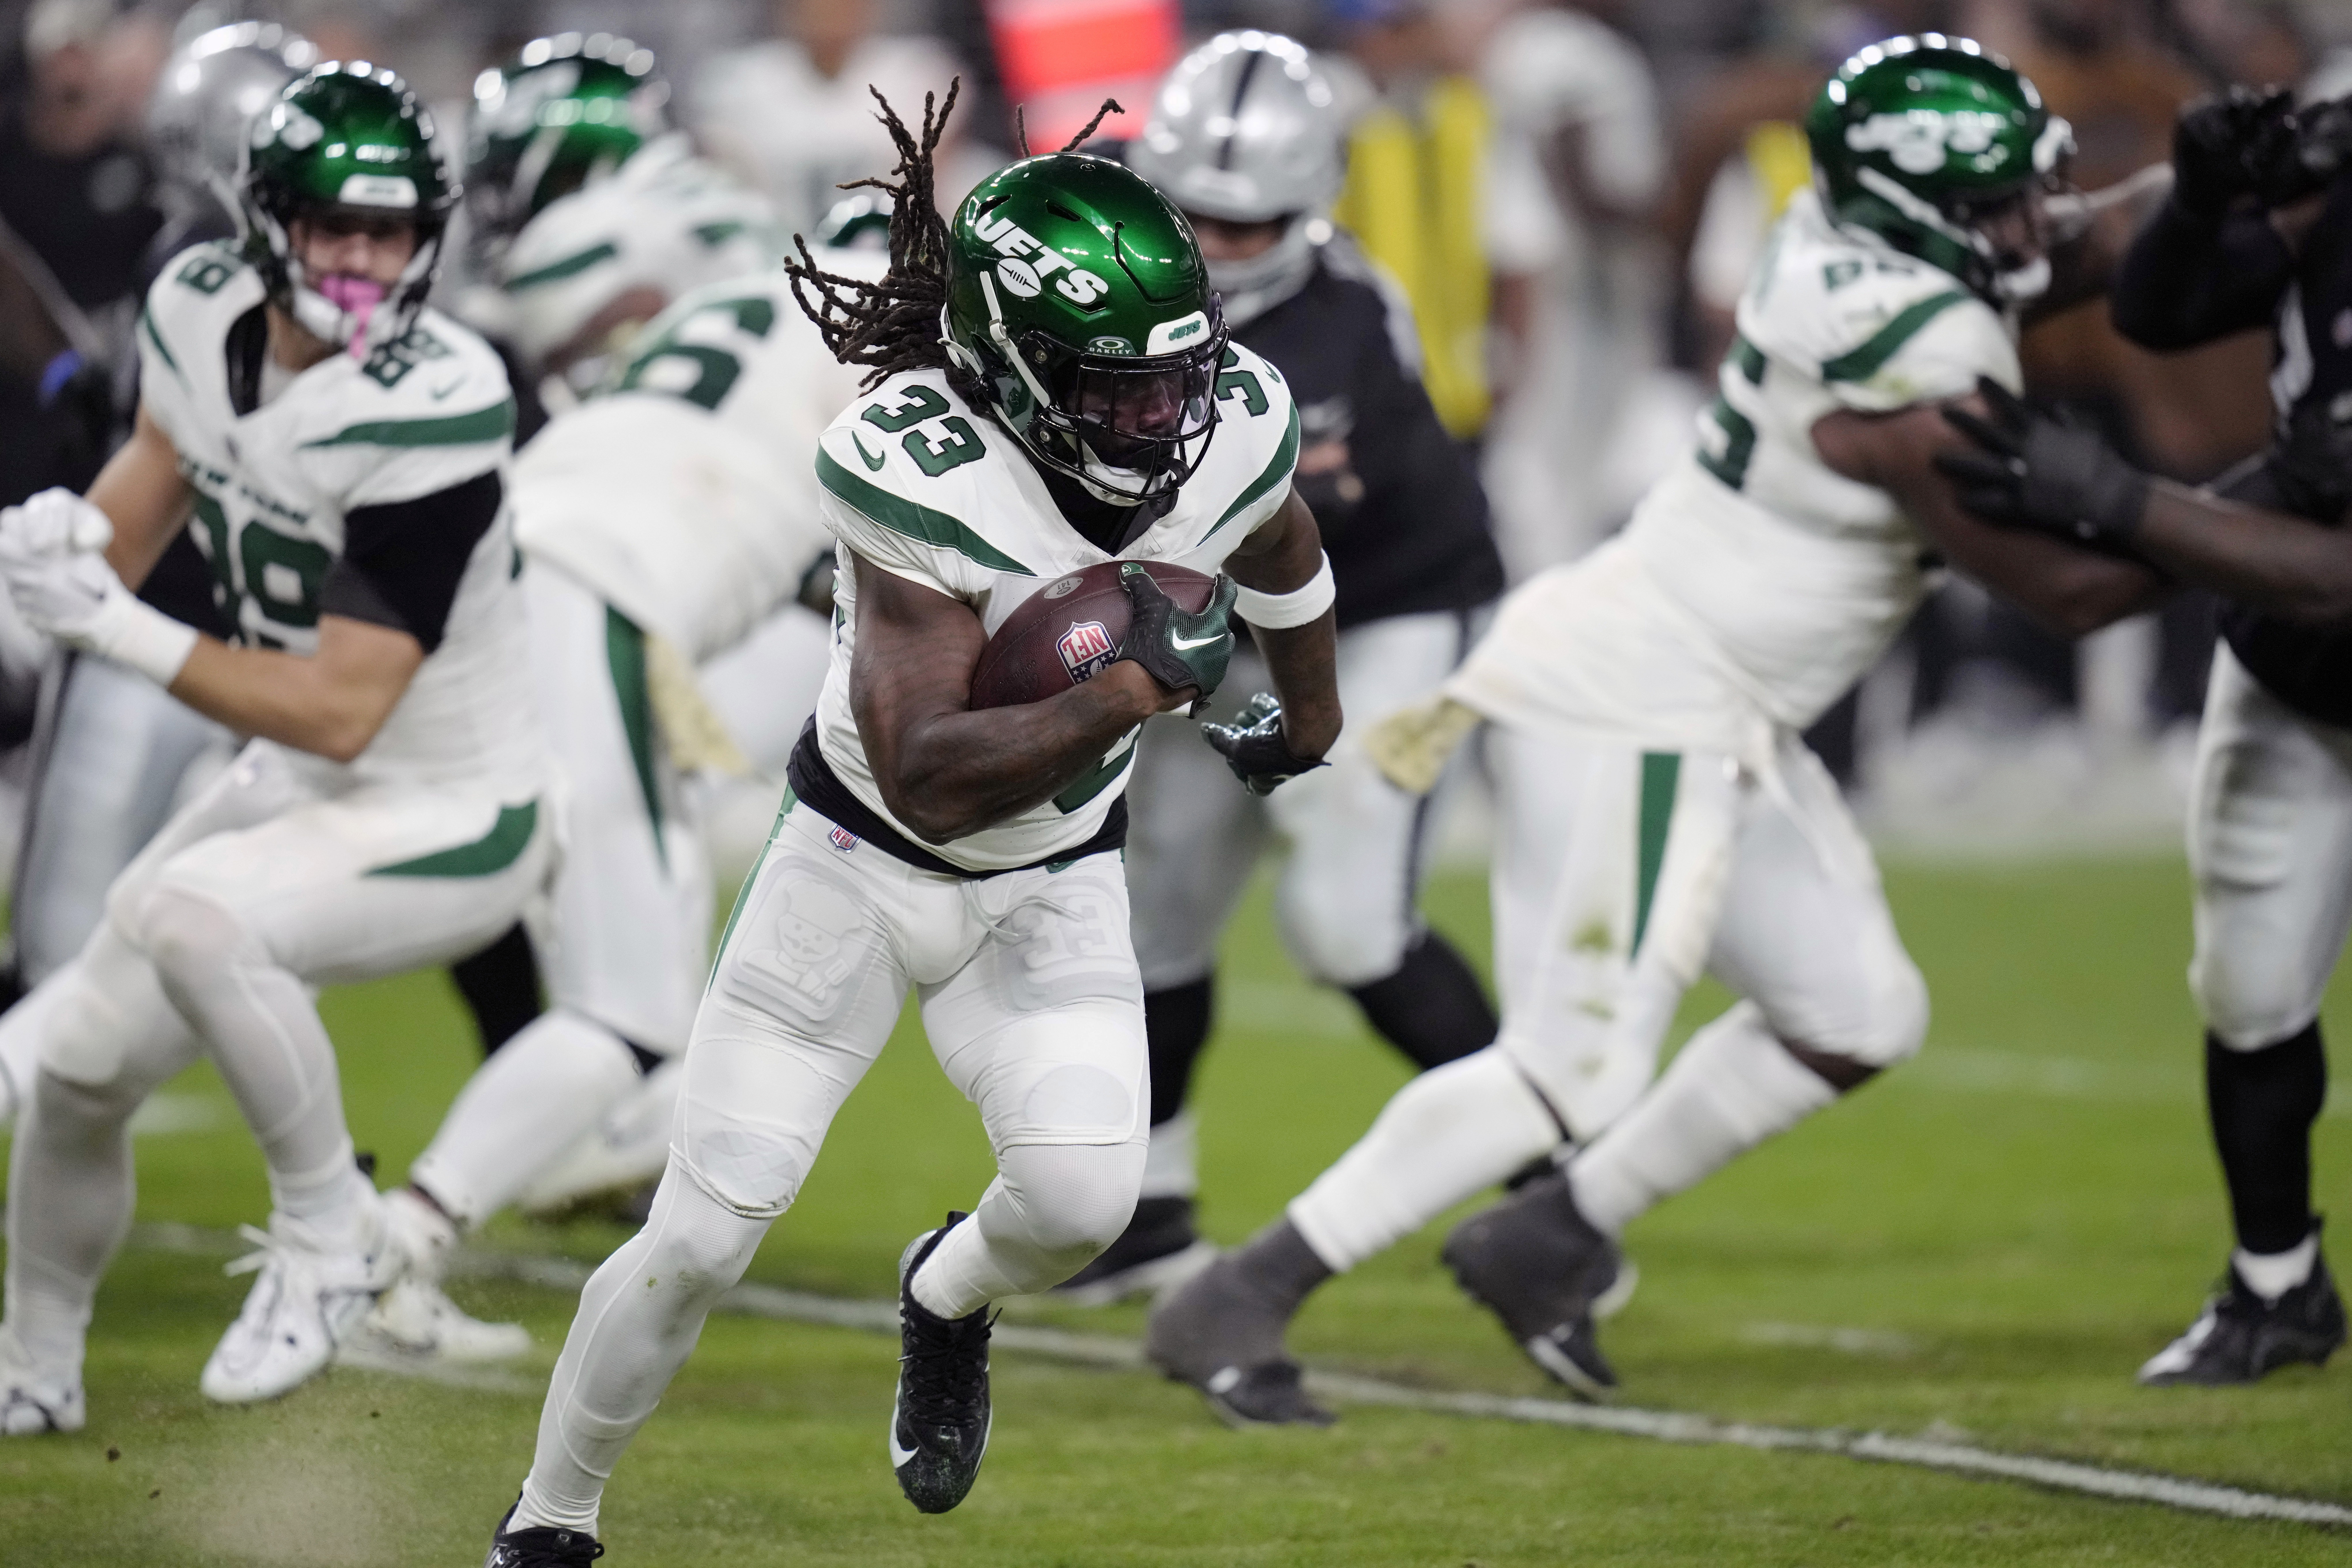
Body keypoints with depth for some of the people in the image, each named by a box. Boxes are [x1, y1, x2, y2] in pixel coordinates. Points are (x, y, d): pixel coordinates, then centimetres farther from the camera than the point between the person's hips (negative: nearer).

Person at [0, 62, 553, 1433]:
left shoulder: (429, 409, -29)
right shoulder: (204, 311, -7)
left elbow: (342, 711, -28)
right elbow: (131, 527, 8)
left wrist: (120, 632, -29)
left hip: (451, 825, -7)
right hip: (293, 790, 7)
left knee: (191, 911, -34)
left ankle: (330, 1234, -13)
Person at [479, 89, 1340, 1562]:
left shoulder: (1230, 425, -17)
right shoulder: (920, 470, -32)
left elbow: (1278, 540, 10)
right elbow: (931, 776, -36)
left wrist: (1312, 713, 27)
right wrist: (1133, 690, -43)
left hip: (1056, 886, 3)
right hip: (864, 857, -3)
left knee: (1081, 1199, -21)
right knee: (703, 1241, -2)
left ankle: (953, 1299, 16)